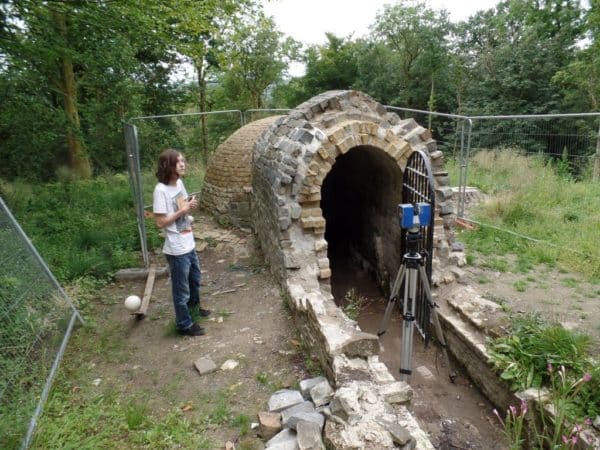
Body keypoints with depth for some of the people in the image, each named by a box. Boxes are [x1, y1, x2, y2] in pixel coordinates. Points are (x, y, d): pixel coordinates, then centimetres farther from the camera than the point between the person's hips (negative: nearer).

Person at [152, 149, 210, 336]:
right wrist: (183, 211, -21)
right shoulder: (161, 190, -21)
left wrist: (190, 205, -4)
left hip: (189, 244, 9)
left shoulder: (179, 183, 4)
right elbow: (160, 222, -21)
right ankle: (184, 324, 25)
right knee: (181, 289, 8)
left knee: (195, 279, 27)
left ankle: (193, 308, 50)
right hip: (177, 249, -9)